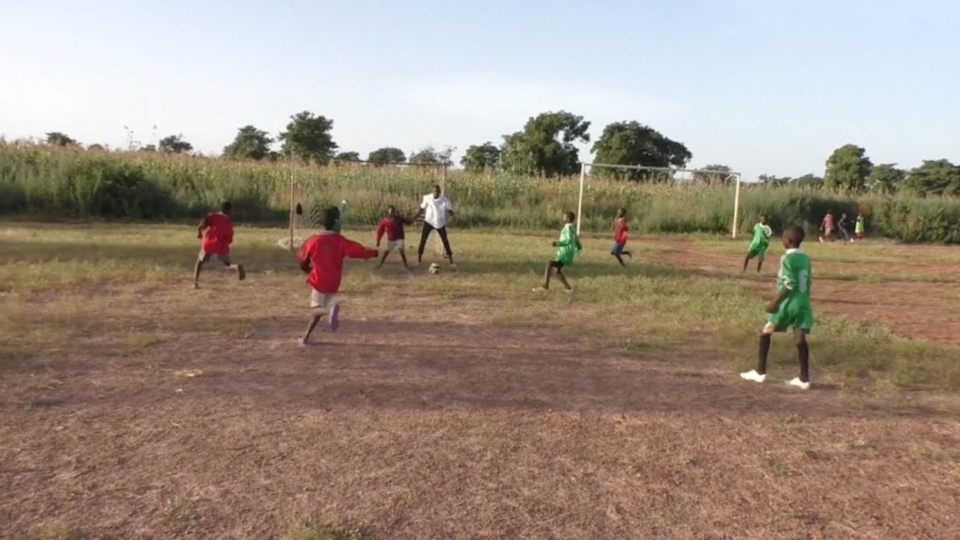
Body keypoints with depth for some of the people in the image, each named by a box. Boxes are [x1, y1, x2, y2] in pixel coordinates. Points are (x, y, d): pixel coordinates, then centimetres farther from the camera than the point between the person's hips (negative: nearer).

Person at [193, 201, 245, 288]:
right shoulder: (229, 222, 13)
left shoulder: (212, 216, 9)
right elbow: (229, 240, 9)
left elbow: (204, 221, -13)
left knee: (200, 261, 24)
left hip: (208, 245, 0)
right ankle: (237, 267, -21)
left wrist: (199, 231, 2)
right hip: (221, 246, 0)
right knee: (228, 265, 16)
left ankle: (195, 282, 7)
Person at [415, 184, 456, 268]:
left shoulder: (445, 200, -10)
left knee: (445, 241, -2)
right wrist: (414, 217, -5)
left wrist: (454, 214, -32)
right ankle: (419, 260, 7)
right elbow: (422, 209, 3)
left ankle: (451, 262, 5)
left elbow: (450, 211, -8)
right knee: (422, 240, -4)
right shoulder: (427, 198, -7)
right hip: (429, 221, 1)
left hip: (440, 223, -1)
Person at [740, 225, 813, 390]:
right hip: (803, 303, 7)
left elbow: (790, 284, -20)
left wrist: (775, 301, -19)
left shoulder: (787, 258, -12)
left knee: (765, 332, 7)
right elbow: (806, 283, 15)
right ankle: (804, 378, 2)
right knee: (800, 338, 4)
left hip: (788, 303, -7)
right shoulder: (805, 258, 11)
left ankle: (760, 372, 10)